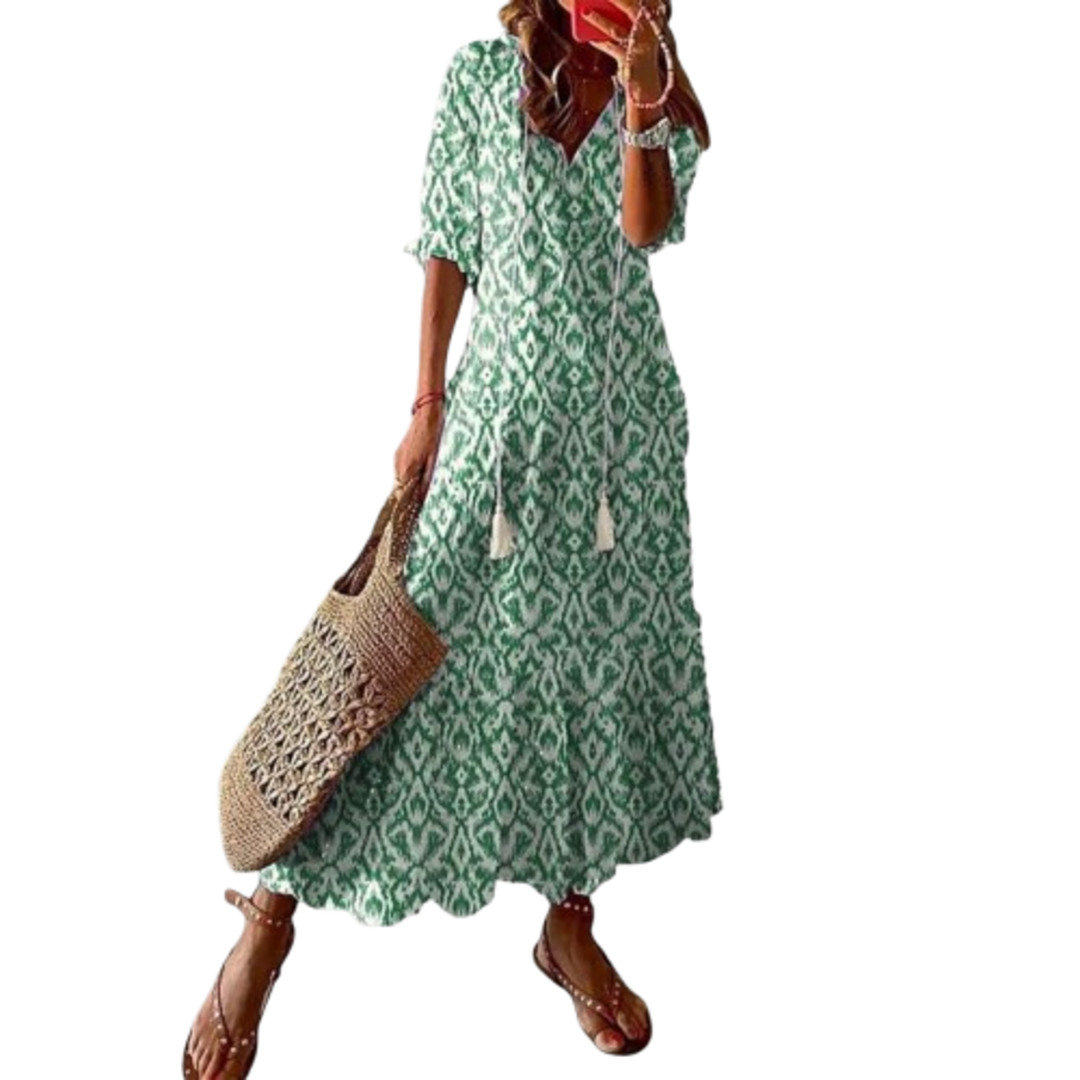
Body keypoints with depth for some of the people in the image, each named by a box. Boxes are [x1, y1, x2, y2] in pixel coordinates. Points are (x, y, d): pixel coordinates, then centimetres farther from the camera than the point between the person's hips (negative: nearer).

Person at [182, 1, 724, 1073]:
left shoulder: (668, 98, 6)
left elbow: (649, 230, -10)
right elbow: (445, 246, -2)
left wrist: (640, 108, -24)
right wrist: (427, 403, -6)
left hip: (628, 415, 3)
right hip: (503, 399, -3)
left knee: (607, 653, 9)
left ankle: (570, 917, 27)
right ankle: (274, 910, 9)